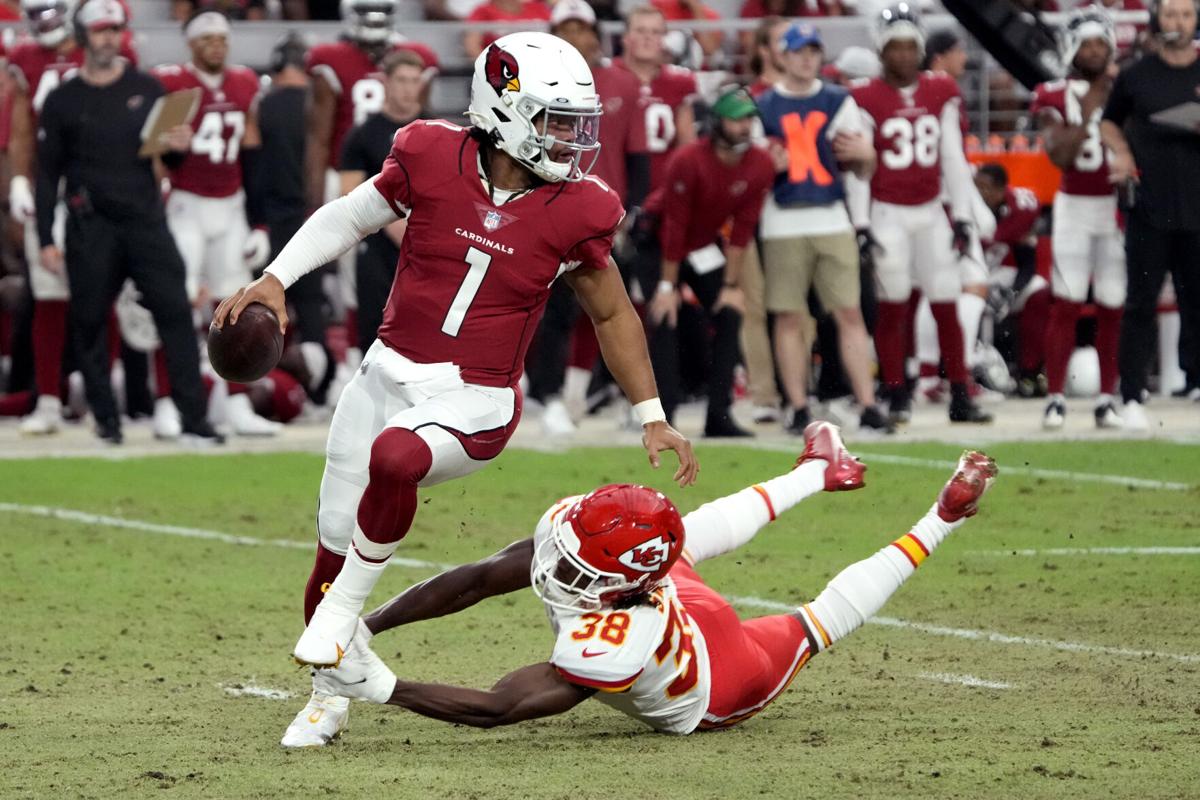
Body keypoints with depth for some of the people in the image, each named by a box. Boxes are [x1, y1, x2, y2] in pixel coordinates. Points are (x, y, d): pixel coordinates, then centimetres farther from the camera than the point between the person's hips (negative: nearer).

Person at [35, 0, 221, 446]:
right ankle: (106, 417, 13)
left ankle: (193, 419, -11)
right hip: (90, 227, -1)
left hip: (146, 220, 1)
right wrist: (46, 239, -2)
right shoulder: (62, 101, 4)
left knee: (175, 311, -9)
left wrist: (179, 148, -9)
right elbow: (48, 174, 4)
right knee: (90, 321, 1)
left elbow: (170, 158, 15)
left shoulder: (147, 90, 9)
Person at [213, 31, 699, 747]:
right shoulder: (431, 159, -8)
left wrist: (653, 418, 9)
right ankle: (330, 695, 33)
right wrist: (275, 279, -3)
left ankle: (342, 609, -12)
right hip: (390, 374, 2)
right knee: (337, 546, 7)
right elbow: (350, 218, 9)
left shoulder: (574, 213, -7)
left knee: (395, 458, -35)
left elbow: (613, 315, 8)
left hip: (476, 401, -2)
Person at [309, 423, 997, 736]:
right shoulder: (570, 527, -38)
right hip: (688, 602, 4)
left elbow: (496, 709, -52)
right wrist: (366, 628, -38)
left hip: (722, 690, -4)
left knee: (819, 622, 23)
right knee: (685, 537, 37)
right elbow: (475, 582, -30)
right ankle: (817, 474, 60)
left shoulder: (605, 652, -54)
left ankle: (939, 524, 42)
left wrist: (380, 686, -58)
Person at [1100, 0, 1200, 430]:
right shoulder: (1136, 75, 6)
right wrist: (1122, 151, 0)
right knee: (1141, 302, -2)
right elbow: (1109, 121, 19)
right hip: (1149, 206, -1)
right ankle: (1131, 397, 0)